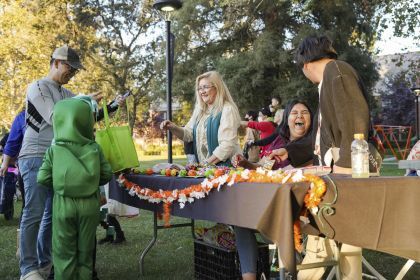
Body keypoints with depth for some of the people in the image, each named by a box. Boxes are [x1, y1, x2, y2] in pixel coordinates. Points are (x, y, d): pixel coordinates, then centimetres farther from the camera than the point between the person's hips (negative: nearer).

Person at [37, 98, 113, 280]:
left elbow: (43, 178, -6)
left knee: (64, 250, 9)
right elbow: (107, 175, -1)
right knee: (85, 249, 14)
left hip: (63, 204, -1)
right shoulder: (95, 149, -3)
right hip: (89, 204, 1)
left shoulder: (54, 149, -5)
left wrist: (58, 185, 13)